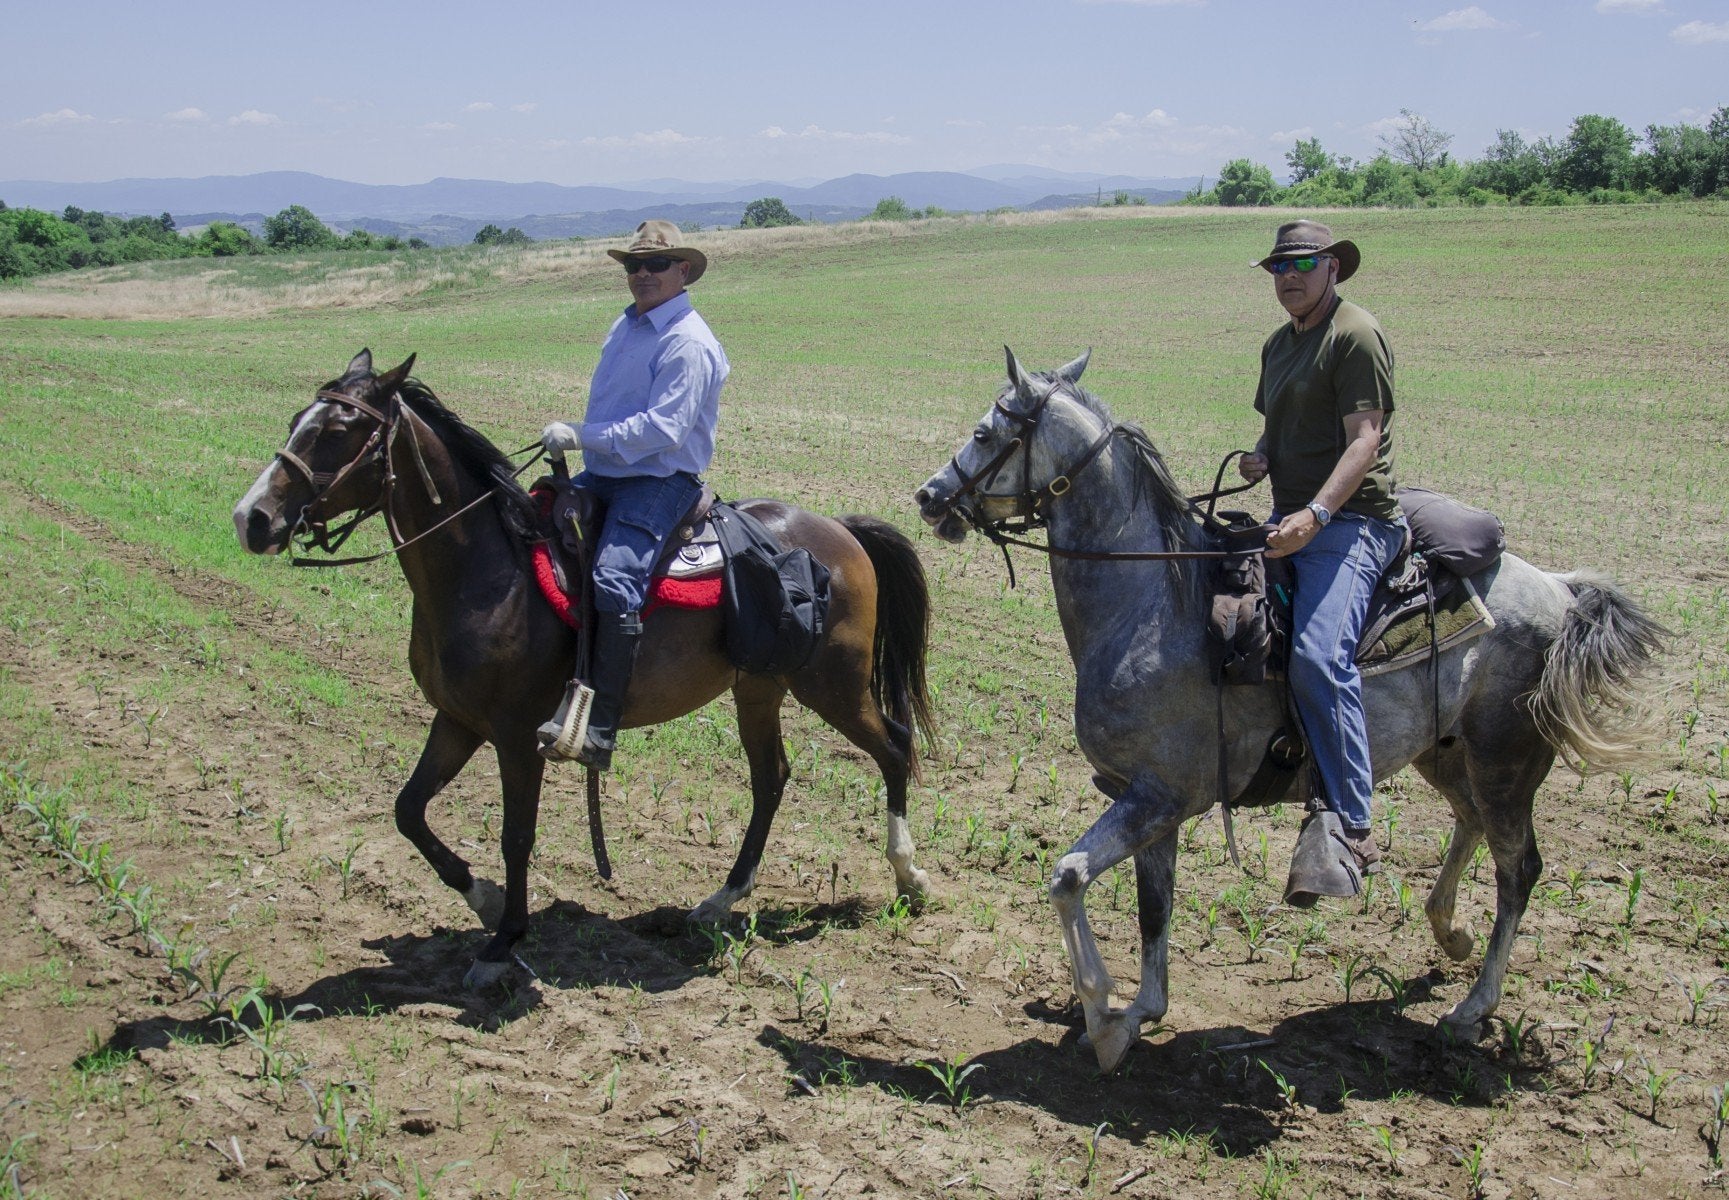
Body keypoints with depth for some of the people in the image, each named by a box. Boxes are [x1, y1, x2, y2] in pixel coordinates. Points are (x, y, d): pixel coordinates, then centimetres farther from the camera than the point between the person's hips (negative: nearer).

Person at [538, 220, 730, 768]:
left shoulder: (688, 343, -13)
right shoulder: (625, 326, 15)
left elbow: (663, 429, -23)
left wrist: (582, 436, -25)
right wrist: (575, 440, 15)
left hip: (662, 481, -10)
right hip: (604, 474, 10)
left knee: (615, 578, -30)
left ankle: (598, 730, -32)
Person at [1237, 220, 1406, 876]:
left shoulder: (1356, 335, -9)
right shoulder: (1279, 343, 19)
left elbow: (1365, 438, -18)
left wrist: (1316, 514, -30)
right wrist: (1259, 456, 7)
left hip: (1349, 521, -10)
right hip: (1288, 520, 10)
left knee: (1318, 657, -26)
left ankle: (1353, 829, -22)